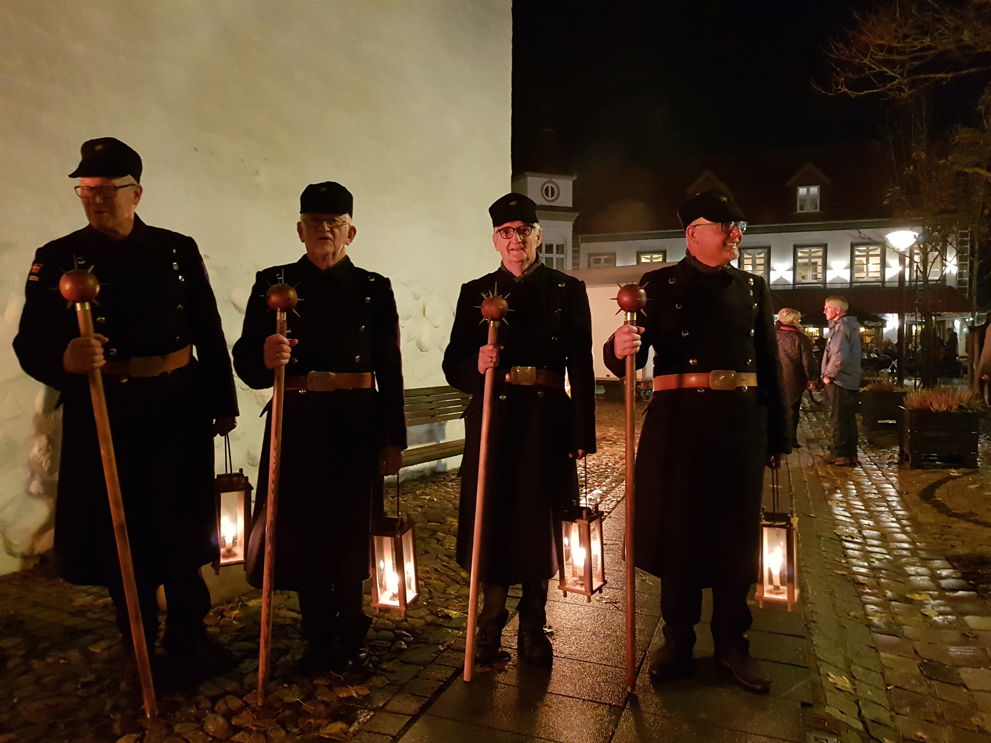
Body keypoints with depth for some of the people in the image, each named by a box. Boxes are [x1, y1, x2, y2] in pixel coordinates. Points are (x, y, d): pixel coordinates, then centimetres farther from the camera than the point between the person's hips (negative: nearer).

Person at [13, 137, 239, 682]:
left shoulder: (178, 251, 4)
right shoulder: (57, 258, 0)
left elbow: (209, 334, 5)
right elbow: (30, 344, -5)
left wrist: (223, 403, 5)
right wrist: (65, 358, -28)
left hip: (178, 410, 1)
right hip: (102, 414, 0)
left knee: (181, 525, 10)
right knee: (118, 532, 10)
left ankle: (188, 637, 31)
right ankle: (138, 647, 31)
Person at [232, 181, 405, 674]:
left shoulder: (374, 289, 4)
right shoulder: (273, 284, 4)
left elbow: (390, 370, 1)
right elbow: (245, 362, 0)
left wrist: (394, 440, -2)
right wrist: (265, 357, -24)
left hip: (357, 426, 0)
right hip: (297, 425, 1)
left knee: (351, 532, 8)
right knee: (302, 532, 7)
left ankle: (350, 641, 28)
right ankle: (319, 638, 27)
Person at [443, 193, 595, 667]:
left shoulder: (568, 290, 5)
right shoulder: (476, 292, 8)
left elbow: (581, 367, 1)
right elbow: (454, 365, 5)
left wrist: (583, 434, -4)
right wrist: (477, 365, -18)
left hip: (547, 420, 0)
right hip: (493, 418, 1)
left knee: (539, 521, 8)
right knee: (492, 519, 3)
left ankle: (533, 627, 27)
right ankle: (491, 628, 23)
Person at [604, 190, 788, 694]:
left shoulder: (753, 288, 12)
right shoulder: (659, 285, 2)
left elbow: (769, 364, 12)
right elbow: (626, 362, -4)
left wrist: (777, 437, 9)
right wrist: (620, 348, -28)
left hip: (742, 424, 3)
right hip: (678, 423, -2)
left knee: (736, 533, 9)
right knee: (677, 529, 5)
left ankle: (731, 643, 27)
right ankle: (677, 640, 24)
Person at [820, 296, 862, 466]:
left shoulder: (841, 327, -16)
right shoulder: (851, 326, 16)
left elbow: (840, 356, -27)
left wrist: (829, 375, -15)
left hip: (839, 382, -10)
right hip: (851, 382, 10)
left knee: (838, 419, -2)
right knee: (848, 419, 14)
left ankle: (839, 454, 4)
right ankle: (850, 454, 20)